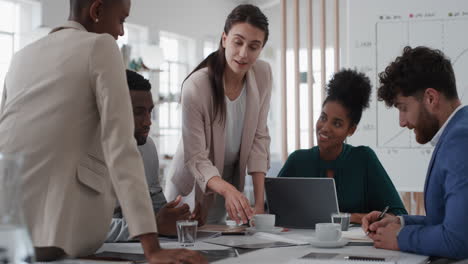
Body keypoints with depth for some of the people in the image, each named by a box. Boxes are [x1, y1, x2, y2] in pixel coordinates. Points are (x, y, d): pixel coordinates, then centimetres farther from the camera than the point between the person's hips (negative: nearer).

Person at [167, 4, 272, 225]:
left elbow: (259, 138, -10)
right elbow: (196, 158, -27)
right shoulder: (195, 87, -29)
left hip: (231, 179, 4)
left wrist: (259, 202, -16)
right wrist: (227, 189, -46)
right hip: (195, 183, -4)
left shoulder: (263, 74, -14)